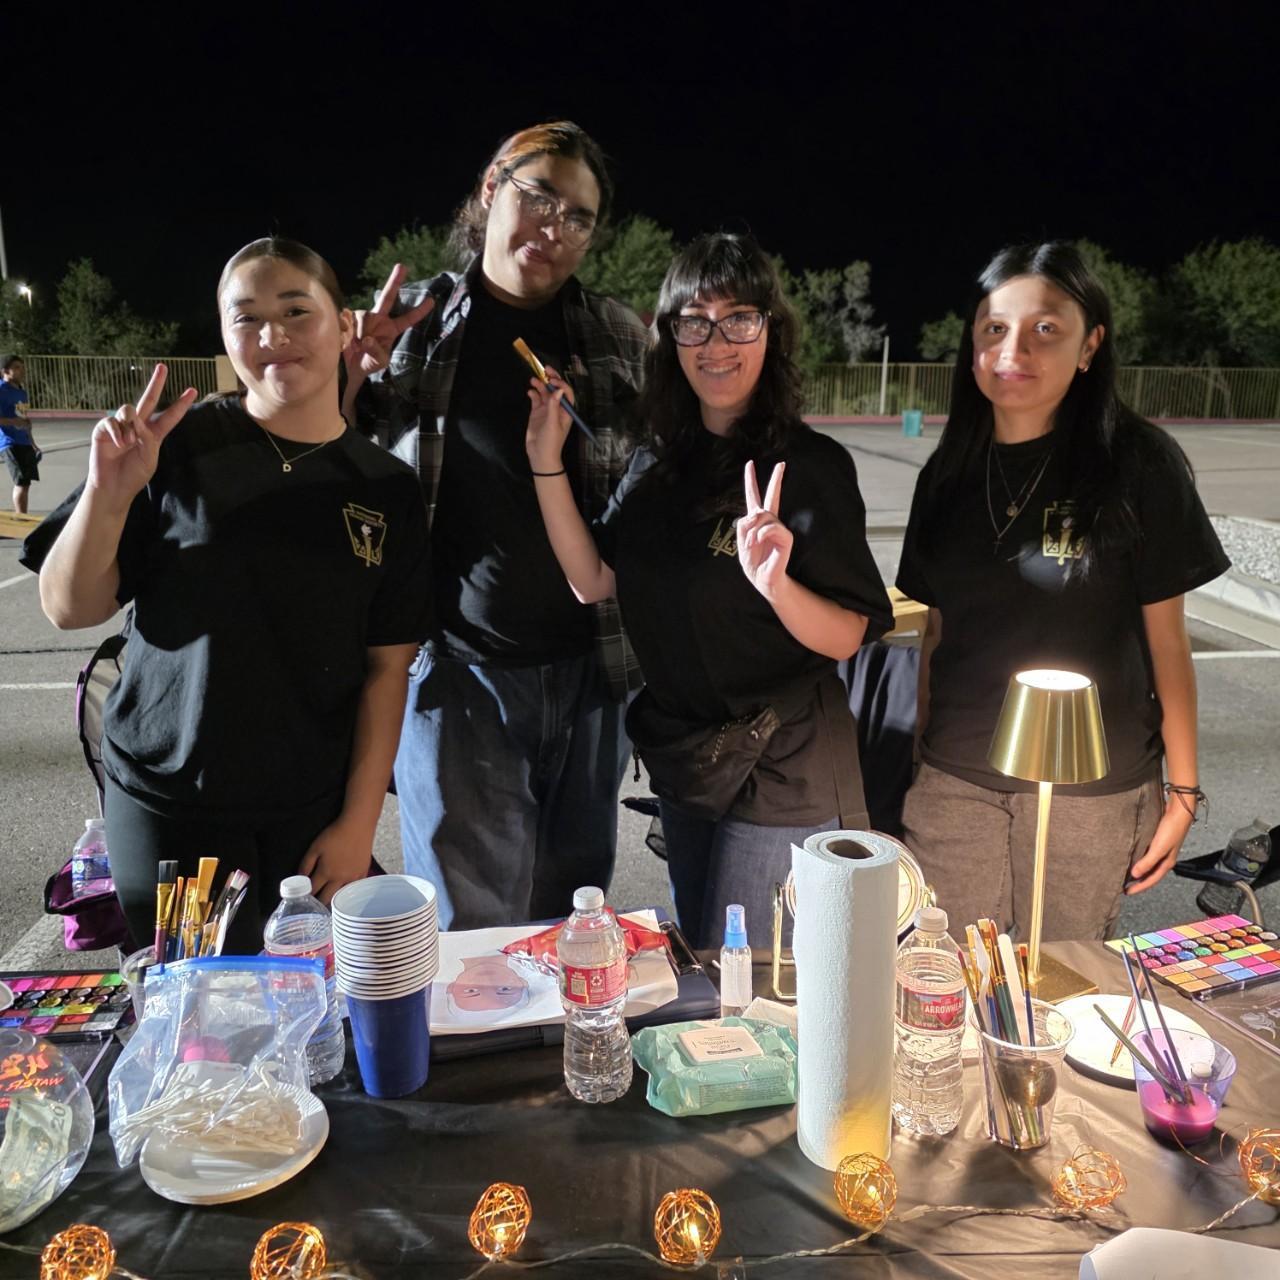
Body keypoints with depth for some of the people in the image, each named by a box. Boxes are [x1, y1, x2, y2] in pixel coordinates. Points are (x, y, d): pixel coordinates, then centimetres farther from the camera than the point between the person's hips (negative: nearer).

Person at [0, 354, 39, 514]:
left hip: (24, 443, 9)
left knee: (25, 482, 12)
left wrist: (33, 444, 26)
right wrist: (14, 422, -28)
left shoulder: (21, 391, 16)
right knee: (22, 482, -14)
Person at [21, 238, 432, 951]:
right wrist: (108, 493, -22)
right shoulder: (178, 446, -7)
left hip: (318, 814, 2)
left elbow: (387, 666, -1)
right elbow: (70, 609, -5)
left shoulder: (387, 489, -1)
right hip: (170, 808, -1)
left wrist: (359, 820, -5)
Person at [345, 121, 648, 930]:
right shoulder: (410, 323, 3)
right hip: (459, 669, -1)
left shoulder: (622, 338, 6)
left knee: (574, 916, 16)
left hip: (589, 667, 2)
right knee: (473, 928, 5)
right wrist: (352, 376, -11)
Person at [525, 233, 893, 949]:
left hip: (782, 774, -6)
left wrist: (777, 587, -36)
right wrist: (547, 463, -11)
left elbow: (847, 638, -17)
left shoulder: (812, 465, -15)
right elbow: (593, 581, -4)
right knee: (694, 962, 23)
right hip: (684, 757, 6)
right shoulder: (660, 461, 3)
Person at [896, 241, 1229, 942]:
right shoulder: (949, 473, 3)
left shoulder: (1138, 462, -8)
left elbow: (1165, 636, -5)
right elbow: (935, 632, 8)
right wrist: (914, 762, 10)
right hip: (953, 782, 3)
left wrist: (1182, 790, -4)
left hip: (1092, 792, -3)